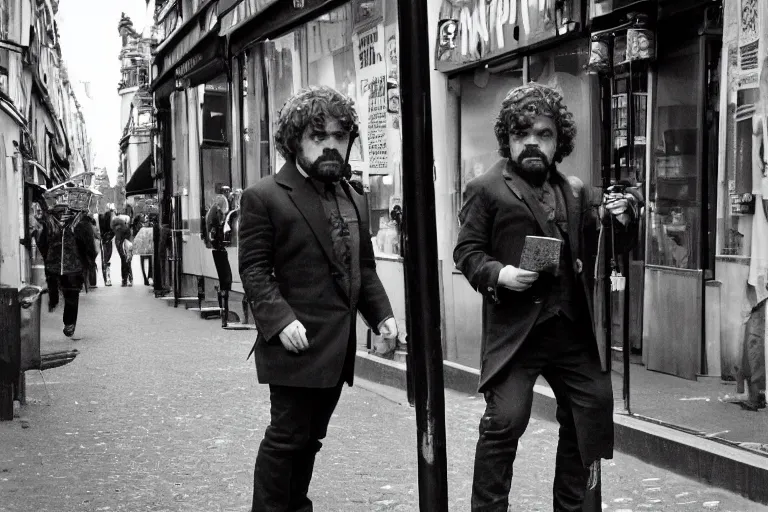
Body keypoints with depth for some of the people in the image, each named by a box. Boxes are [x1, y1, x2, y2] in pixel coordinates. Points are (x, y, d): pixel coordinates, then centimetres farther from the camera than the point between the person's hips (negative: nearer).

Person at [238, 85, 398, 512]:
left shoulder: (355, 201, 15)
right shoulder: (265, 197, -7)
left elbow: (365, 268, 18)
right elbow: (255, 270, -11)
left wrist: (381, 314, 5)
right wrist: (281, 320, -22)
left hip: (338, 347, 7)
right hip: (297, 345, -7)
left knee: (310, 438, 16)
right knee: (287, 437, -2)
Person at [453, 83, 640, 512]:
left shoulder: (575, 192, 14)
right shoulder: (488, 190, -1)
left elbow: (601, 246, 18)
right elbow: (467, 251, -2)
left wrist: (621, 218, -3)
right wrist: (498, 274, -20)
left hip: (572, 330, 6)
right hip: (516, 329, -6)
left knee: (594, 409, 14)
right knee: (504, 422, -10)